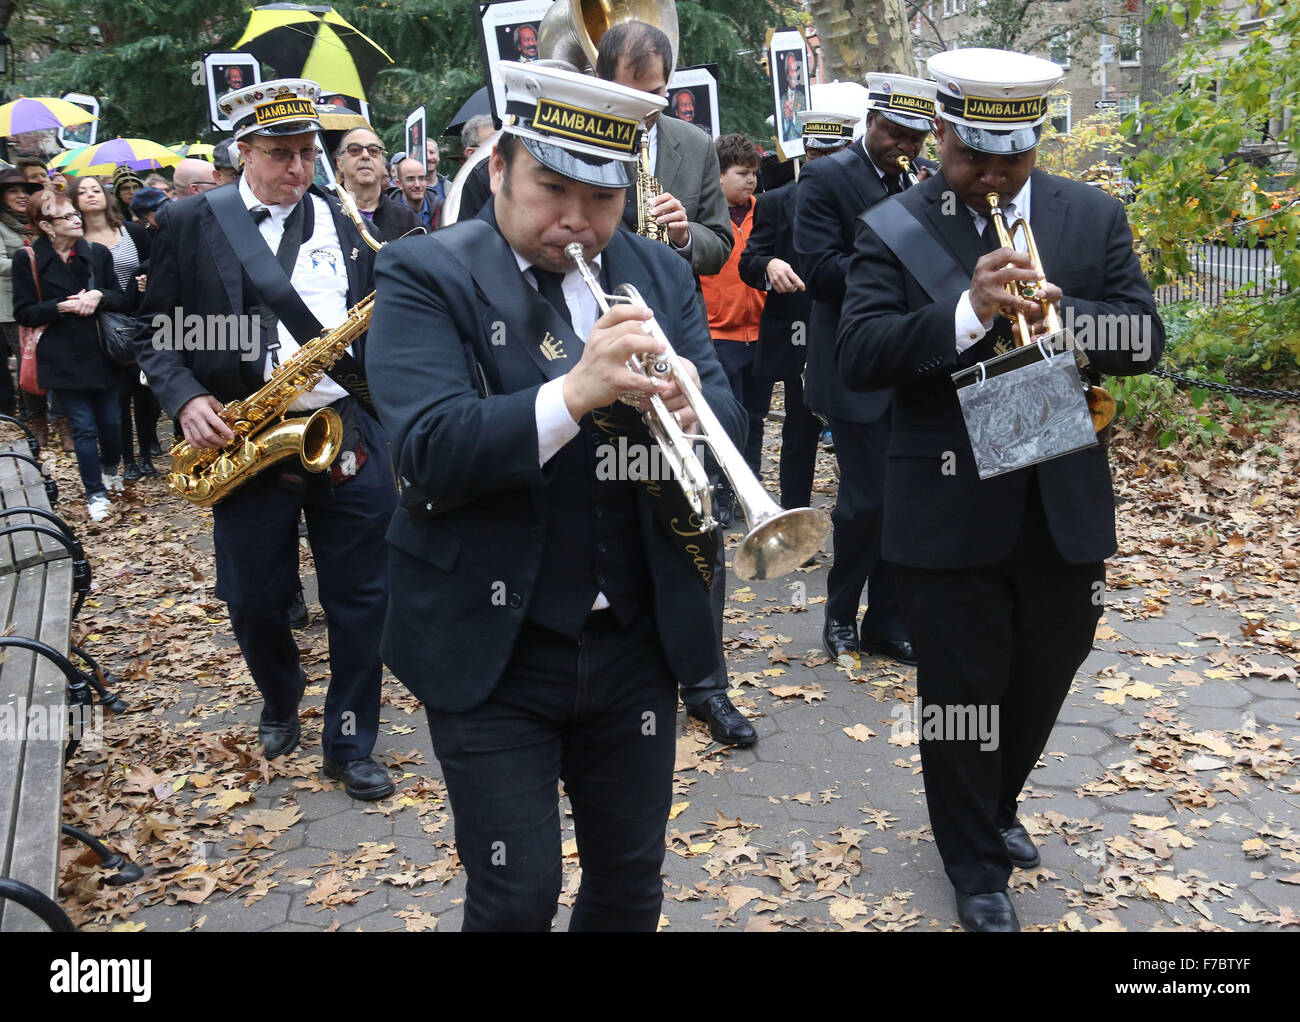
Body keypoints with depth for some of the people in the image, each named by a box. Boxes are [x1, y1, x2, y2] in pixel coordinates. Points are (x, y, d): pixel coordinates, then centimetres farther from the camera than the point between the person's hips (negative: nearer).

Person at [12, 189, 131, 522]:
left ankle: (110, 469, 38)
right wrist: (61, 306, -16)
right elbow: (24, 313, -3)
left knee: (110, 421, 8)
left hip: (101, 354, 3)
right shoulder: (28, 259, -3)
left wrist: (99, 295, -13)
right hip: (63, 358, -3)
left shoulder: (97, 253, 6)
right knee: (84, 427, -1)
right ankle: (95, 493, 12)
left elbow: (122, 301, 7)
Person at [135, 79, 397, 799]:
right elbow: (156, 332, 4)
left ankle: (350, 744, 19)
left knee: (360, 597, 4)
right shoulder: (190, 223, 3)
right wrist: (187, 399, -11)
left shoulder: (346, 222, 9)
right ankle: (281, 702, 40)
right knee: (254, 600, 10)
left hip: (346, 430, 1)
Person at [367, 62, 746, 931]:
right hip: (492, 647, -4)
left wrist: (688, 410, -22)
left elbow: (729, 422, 0)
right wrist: (574, 394, -32)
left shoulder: (660, 274, 6)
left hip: (639, 640, 4)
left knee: (632, 883, 17)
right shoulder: (425, 275, -7)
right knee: (514, 898, 6)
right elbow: (429, 452, -20)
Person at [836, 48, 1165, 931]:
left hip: (1066, 504, 4)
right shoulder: (892, 231, -5)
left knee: (1044, 677, 19)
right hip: (952, 510, -3)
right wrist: (967, 312, -29)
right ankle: (978, 864, 31)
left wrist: (1061, 318, -22)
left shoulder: (1095, 217, 4)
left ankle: (996, 807, 47)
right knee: (961, 692, 9)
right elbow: (859, 357, -15)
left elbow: (1145, 337, -2)